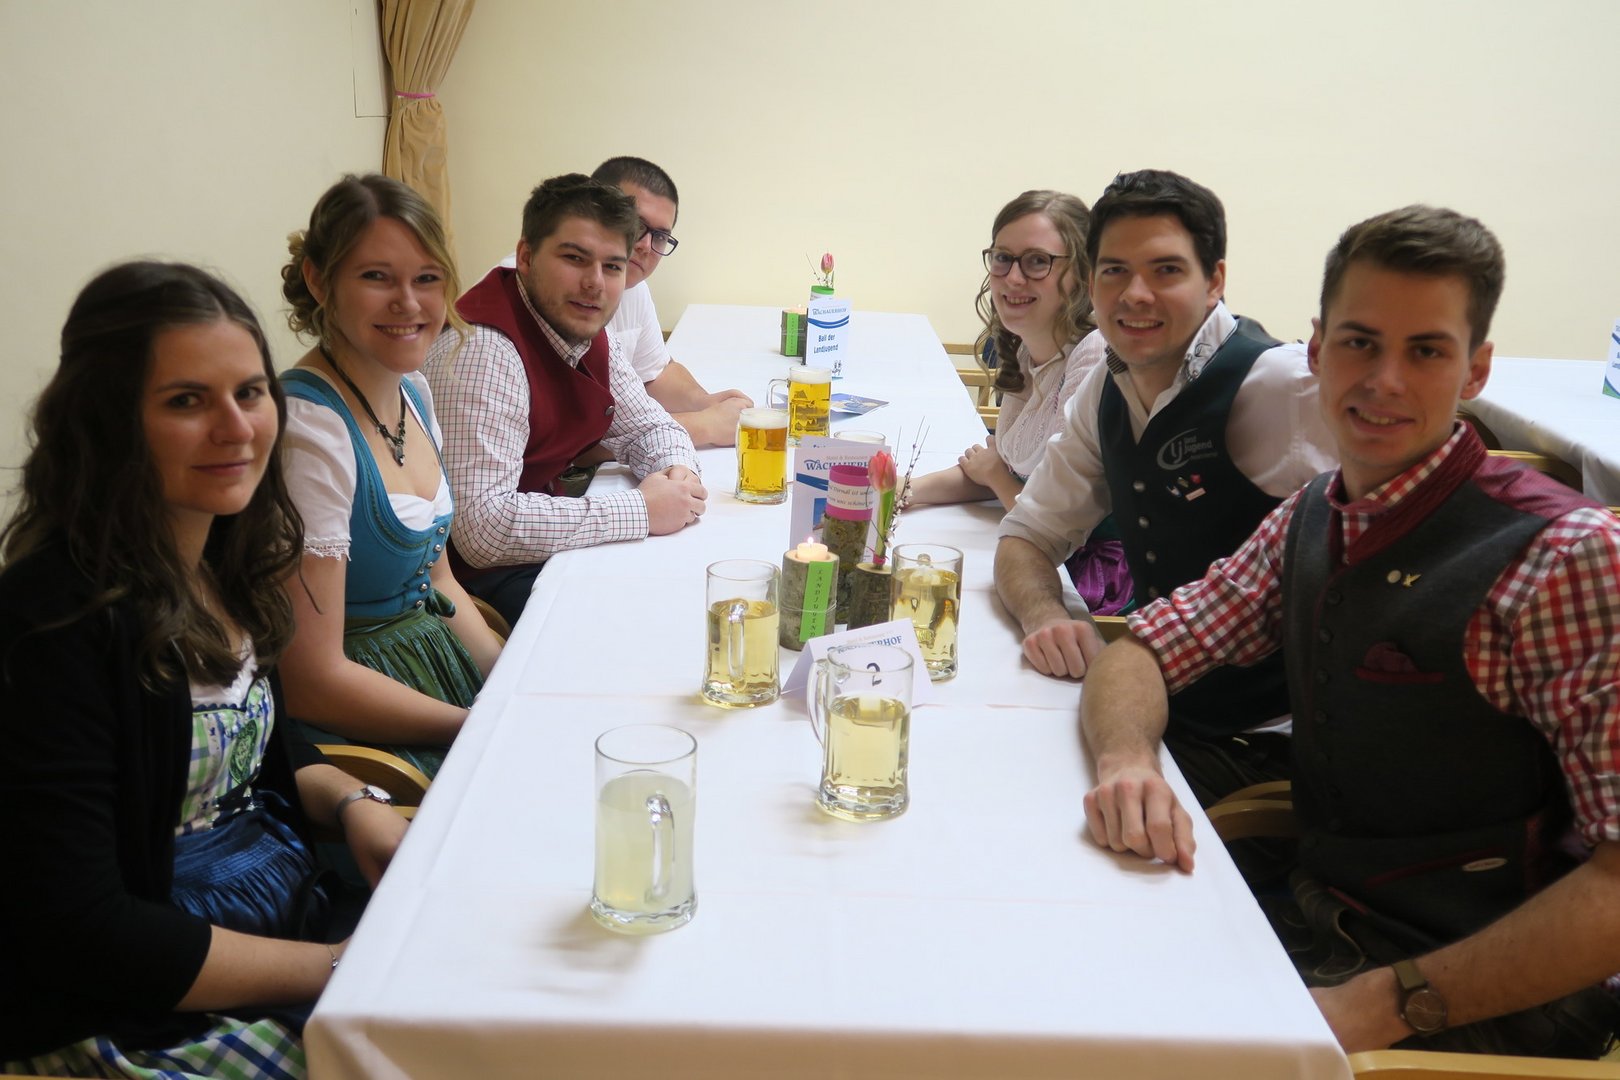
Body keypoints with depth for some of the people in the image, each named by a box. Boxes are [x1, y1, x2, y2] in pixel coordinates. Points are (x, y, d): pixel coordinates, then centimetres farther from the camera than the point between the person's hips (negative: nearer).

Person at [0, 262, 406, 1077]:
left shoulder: (220, 561, 3)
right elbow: (75, 933, -21)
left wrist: (351, 804, -3)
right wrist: (341, 971, -19)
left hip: (299, 903, 8)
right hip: (139, 1013, -8)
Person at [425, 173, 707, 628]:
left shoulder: (590, 334, 3)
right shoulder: (482, 351, -26)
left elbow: (648, 427, 17)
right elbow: (484, 527, -33)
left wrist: (678, 471, -9)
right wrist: (640, 510, -26)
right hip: (478, 576, -9)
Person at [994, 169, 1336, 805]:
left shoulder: (1286, 387, -19)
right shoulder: (1107, 389, 5)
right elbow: (1029, 536, 10)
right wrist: (1043, 614, -13)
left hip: (1264, 744, -6)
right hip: (1163, 708, 6)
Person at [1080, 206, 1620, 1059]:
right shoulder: (1310, 521, 3)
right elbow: (1138, 657, 5)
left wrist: (1385, 1005, -26)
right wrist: (1126, 759, -18)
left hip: (1489, 1002, -6)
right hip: (1320, 919, 6)